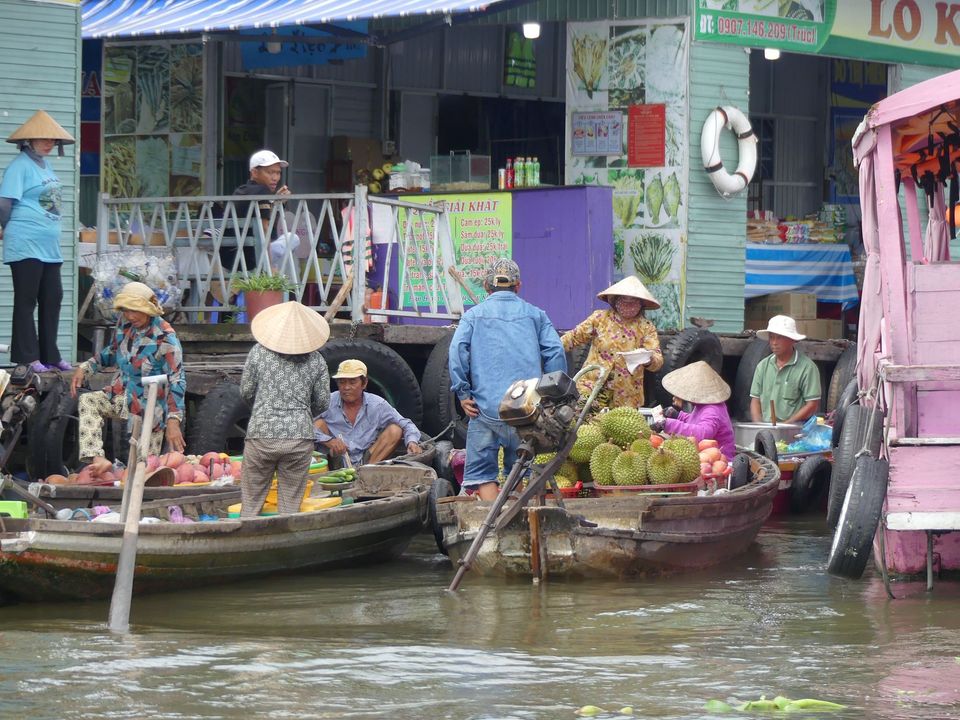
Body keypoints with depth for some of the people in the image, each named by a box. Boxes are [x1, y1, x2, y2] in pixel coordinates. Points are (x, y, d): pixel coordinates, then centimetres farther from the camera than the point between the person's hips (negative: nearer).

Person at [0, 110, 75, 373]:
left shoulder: (45, 165, 16)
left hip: (50, 247, 8)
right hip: (26, 245, -8)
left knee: (52, 299, 9)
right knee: (26, 301, -3)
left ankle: (49, 356, 15)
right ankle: (28, 357, 0)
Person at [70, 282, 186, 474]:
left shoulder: (165, 338, -20)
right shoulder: (124, 324, -2)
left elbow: (177, 382, -22)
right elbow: (111, 352, 19)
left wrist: (173, 421, -31)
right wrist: (85, 368, 4)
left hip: (149, 408, -6)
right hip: (121, 397, 6)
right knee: (87, 401, -22)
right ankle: (97, 460, -35)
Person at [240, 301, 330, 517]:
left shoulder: (259, 353, -1)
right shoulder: (316, 361, 1)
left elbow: (246, 392, 6)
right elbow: (323, 402, 7)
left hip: (261, 435, -1)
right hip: (300, 437, 1)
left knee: (251, 501, 7)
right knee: (290, 505, 6)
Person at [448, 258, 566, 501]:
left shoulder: (474, 315, 11)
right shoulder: (535, 314, 14)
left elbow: (457, 350, -5)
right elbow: (555, 352, 3)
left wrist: (462, 393, -2)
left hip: (486, 406, -2)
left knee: (482, 472, 2)